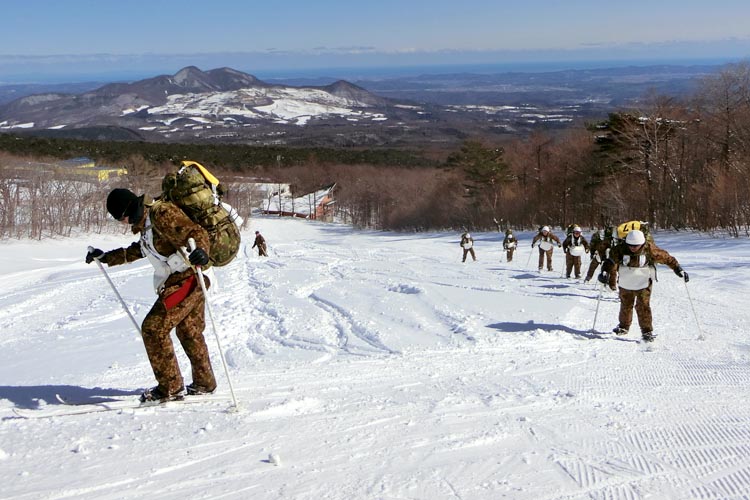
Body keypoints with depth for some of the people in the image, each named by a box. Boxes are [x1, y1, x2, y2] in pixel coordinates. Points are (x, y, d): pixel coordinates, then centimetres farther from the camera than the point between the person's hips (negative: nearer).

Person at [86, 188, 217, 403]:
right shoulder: (146, 222, 14)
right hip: (188, 282, 10)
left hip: (184, 280, -10)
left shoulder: (162, 214, -17)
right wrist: (106, 257, 36)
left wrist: (201, 251, -47)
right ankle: (204, 383, 29)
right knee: (189, 332, 17)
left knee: (153, 328, -10)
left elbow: (196, 232, -26)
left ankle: (170, 387, -5)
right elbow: (137, 251, 32)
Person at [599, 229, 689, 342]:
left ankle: (647, 331, -2)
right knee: (625, 305, 17)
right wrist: (605, 272, -42)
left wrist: (679, 270, -11)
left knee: (643, 306, -11)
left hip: (643, 284, -2)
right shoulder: (620, 249, -18)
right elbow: (611, 261, -22)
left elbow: (666, 257, -11)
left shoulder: (649, 249, -20)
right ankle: (623, 326, 38)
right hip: (626, 284, 2)